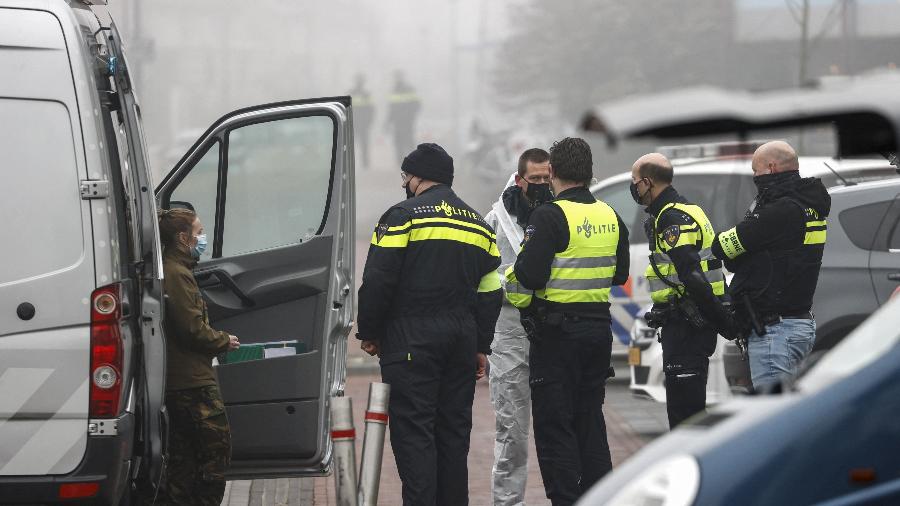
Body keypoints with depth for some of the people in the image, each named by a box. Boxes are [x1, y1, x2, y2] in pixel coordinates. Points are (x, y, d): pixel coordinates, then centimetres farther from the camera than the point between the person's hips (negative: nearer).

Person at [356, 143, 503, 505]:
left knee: (412, 430, -7)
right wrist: (481, 347, 19)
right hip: (461, 338, 6)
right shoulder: (479, 224, 15)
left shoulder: (404, 215, -5)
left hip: (411, 338, -6)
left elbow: (377, 281, -10)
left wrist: (369, 333, 0)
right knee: (454, 428, 12)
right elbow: (490, 293, 15)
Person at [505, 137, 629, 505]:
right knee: (590, 420, 16)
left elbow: (528, 275, -20)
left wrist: (515, 289, 0)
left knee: (554, 425, -1)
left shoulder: (550, 216, -14)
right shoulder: (610, 217, 8)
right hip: (599, 328, 7)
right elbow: (620, 274, 17)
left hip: (557, 332, -7)